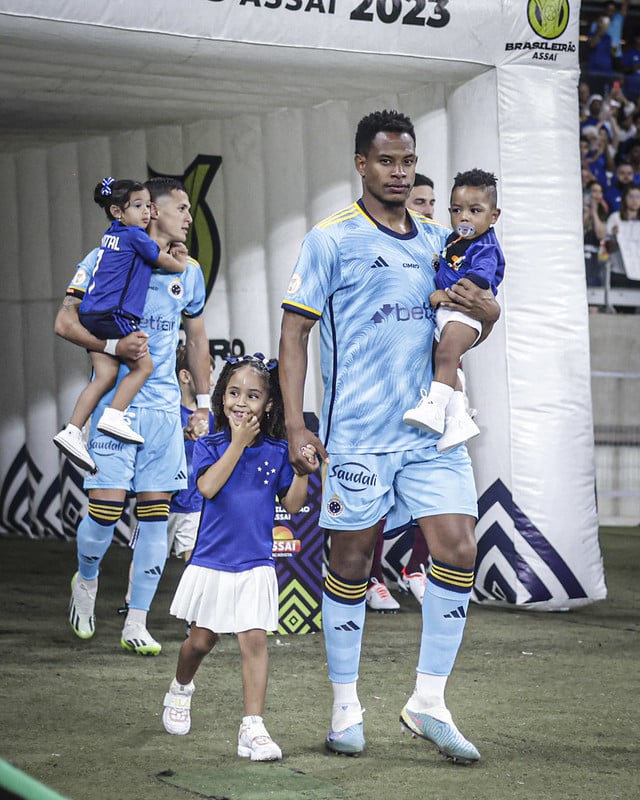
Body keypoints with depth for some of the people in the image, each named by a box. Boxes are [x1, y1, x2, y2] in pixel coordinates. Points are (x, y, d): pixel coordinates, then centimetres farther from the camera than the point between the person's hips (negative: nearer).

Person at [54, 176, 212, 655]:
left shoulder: (189, 271, 12)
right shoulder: (107, 259, -3)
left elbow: (197, 338, 23)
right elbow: (65, 322, -6)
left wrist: (204, 403, 18)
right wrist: (114, 346, -21)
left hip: (164, 406, 4)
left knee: (156, 512, 0)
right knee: (106, 506, -9)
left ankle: (136, 624, 6)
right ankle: (86, 580, 23)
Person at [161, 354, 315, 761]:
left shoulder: (277, 452, 0)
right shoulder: (209, 445, -3)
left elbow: (292, 505, 2)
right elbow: (208, 486, -21)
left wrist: (302, 472, -15)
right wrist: (238, 442, -20)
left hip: (255, 566, 0)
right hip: (211, 562, 0)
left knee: (255, 640, -9)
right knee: (201, 640, 13)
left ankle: (253, 728, -9)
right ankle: (180, 689, 43)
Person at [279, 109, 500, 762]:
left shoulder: (438, 240, 13)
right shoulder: (331, 240, -2)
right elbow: (295, 331, -3)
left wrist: (487, 312, -3)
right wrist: (295, 425, -10)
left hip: (432, 431, 4)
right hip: (355, 434, -4)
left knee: (458, 549, -5)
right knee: (351, 562, 3)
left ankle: (428, 702, 5)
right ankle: (345, 708, 16)